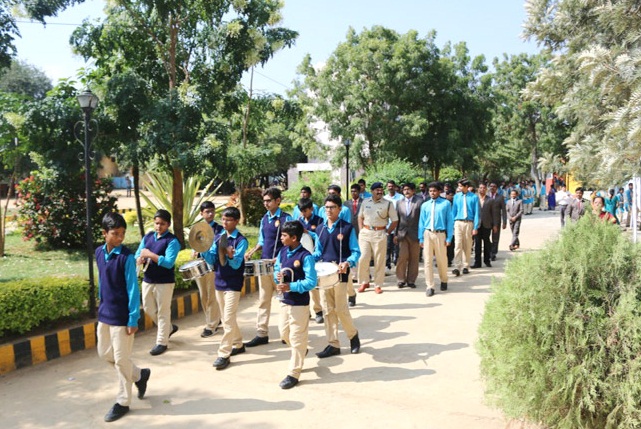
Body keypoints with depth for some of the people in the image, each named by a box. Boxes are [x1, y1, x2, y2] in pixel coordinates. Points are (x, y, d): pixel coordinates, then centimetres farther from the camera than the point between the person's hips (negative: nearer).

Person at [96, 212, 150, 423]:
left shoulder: (126, 257, -17)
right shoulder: (99, 252, 3)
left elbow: (133, 290, -16)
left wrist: (133, 319, -17)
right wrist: (102, 304, 20)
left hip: (122, 316, -7)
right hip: (104, 314, 7)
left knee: (121, 359, 3)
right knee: (105, 353, 17)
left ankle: (123, 402, 20)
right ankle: (139, 375, 37)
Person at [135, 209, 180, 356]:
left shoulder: (172, 241, -13)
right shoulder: (147, 237, 6)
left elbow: (168, 263, -23)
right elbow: (137, 257, 5)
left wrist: (150, 254, -24)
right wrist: (141, 259, -18)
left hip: (164, 282, -7)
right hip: (147, 280, 7)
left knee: (163, 312, 4)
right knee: (148, 309, 17)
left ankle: (162, 342, 17)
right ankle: (169, 328, 39)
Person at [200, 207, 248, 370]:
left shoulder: (241, 240, -12)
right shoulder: (217, 236, 6)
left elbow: (236, 264, -20)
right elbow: (211, 260, 1)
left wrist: (231, 256, -41)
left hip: (233, 284, -7)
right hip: (219, 282, 7)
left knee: (228, 320, -7)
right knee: (227, 318, 16)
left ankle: (224, 354, 0)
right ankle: (238, 344, 32)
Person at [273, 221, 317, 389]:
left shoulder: (305, 256, -19)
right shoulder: (283, 251, 2)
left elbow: (311, 282, -21)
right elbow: (276, 269, 14)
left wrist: (290, 286, -27)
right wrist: (278, 275, -10)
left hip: (300, 303, -7)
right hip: (285, 300, 7)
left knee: (297, 338, 3)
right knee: (284, 333, 20)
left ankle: (294, 374, 15)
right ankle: (301, 352, 48)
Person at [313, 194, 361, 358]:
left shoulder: (347, 228, -6)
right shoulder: (320, 228, 8)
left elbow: (356, 252, -6)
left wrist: (348, 263, -25)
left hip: (340, 273, -5)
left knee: (341, 309, -2)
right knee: (327, 310, 7)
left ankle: (353, 335, 24)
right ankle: (333, 344, 16)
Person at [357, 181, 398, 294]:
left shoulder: (388, 204, -1)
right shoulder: (365, 202, 8)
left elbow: (395, 221, 1)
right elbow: (360, 217, 16)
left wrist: (387, 233, -2)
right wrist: (361, 230, 5)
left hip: (379, 234, -2)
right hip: (365, 233, 2)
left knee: (379, 260, 3)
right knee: (363, 258, -2)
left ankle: (378, 285, 14)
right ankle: (364, 282, 15)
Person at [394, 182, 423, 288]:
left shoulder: (419, 201, -1)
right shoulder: (399, 202, 11)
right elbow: (397, 219, 12)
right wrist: (395, 234, 8)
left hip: (415, 234, -2)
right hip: (402, 234, 2)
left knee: (414, 259, 5)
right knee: (402, 257, -5)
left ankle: (411, 281, 16)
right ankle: (401, 280, 8)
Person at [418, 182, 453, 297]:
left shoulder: (446, 203, -1)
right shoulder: (425, 205, 7)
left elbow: (450, 221, -1)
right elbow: (421, 222, 8)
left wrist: (449, 238, -5)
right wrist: (421, 238, 4)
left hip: (440, 234, -2)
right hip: (427, 234, 2)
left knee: (441, 260, 9)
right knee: (427, 260, -1)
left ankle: (444, 281, 34)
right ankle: (430, 286, 6)